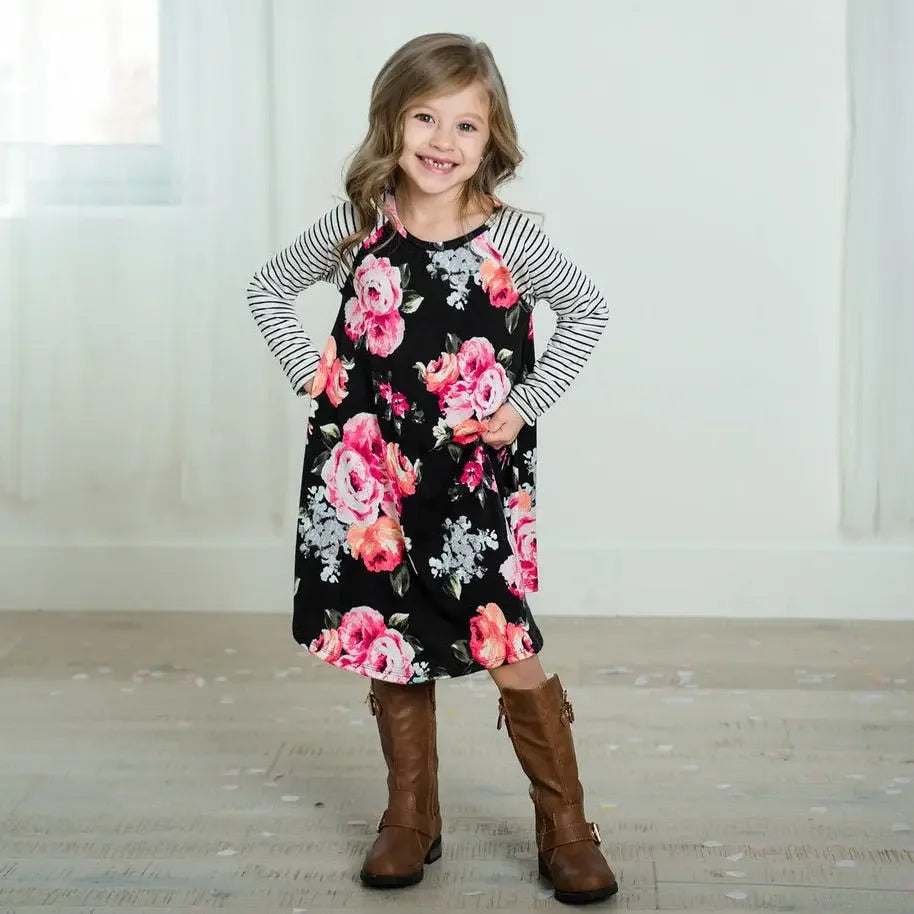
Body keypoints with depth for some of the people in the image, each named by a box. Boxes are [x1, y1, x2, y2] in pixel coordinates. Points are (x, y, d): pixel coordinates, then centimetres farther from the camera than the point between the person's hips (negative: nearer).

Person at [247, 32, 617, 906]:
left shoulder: (509, 236, -6)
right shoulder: (356, 227, -1)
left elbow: (587, 309, 5)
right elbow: (267, 289, 13)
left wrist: (528, 403, -3)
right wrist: (314, 374, 1)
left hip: (478, 477, -2)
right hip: (373, 474, 2)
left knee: (509, 653, -4)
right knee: (389, 645, 9)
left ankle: (566, 828, 13)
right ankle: (410, 821, 27)